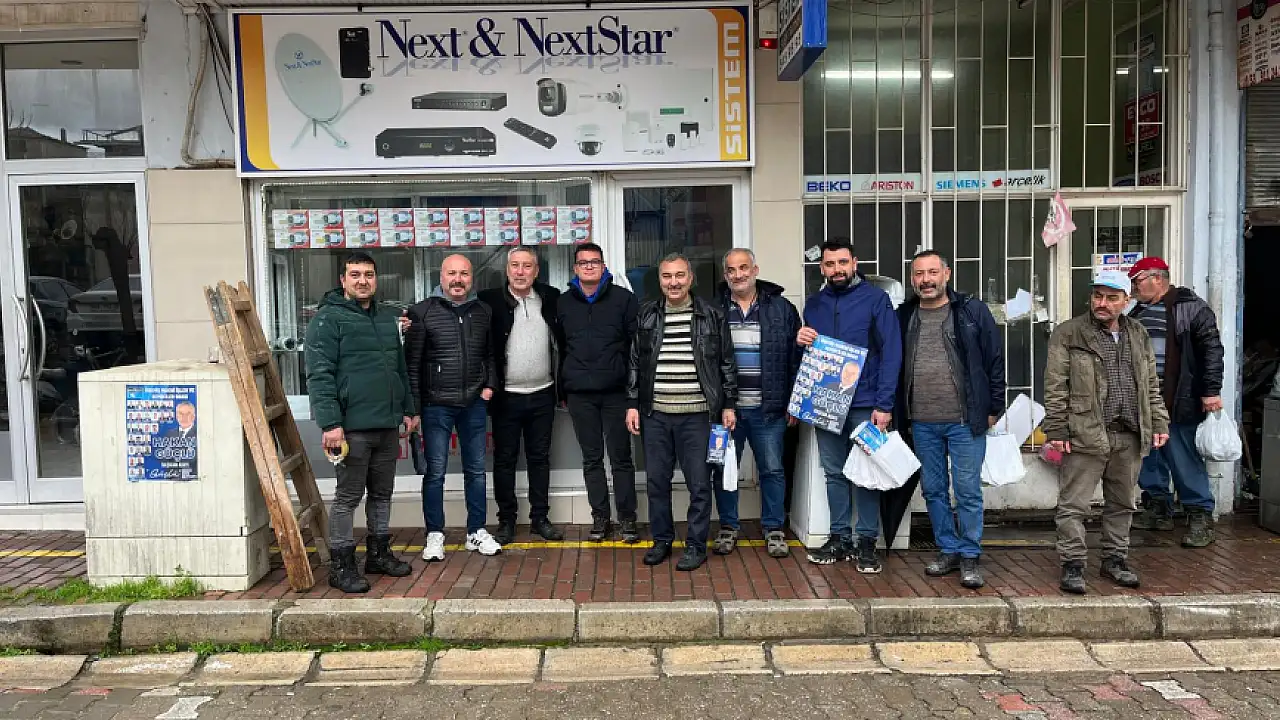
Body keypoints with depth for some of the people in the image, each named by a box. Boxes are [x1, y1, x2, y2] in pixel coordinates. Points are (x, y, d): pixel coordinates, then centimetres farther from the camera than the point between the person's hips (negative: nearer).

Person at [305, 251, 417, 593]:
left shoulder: (387, 316, 15)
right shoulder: (328, 318, -7)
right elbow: (319, 375, -14)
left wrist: (408, 408, 18)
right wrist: (330, 423, -20)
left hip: (388, 424, 7)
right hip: (353, 426, -7)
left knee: (382, 493, 16)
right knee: (348, 496, 1)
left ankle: (379, 553, 29)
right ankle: (341, 565, 12)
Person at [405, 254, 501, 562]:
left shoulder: (483, 312, 7)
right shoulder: (423, 312, -5)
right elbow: (412, 361, -6)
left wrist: (490, 385, 3)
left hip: (474, 403, 4)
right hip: (436, 405, -3)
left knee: (476, 470, 10)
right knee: (435, 472, 3)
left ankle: (477, 532, 21)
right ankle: (434, 536, 15)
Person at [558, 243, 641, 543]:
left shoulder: (623, 298, 0)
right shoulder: (564, 303, 9)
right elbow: (558, 347, 12)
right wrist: (562, 388, 9)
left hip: (615, 392, -2)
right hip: (579, 394, 3)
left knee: (621, 457, 3)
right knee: (591, 459, 9)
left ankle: (627, 518, 13)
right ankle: (600, 517, 19)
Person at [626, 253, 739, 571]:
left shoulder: (712, 315, 0)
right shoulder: (645, 315, 6)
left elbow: (727, 363, 4)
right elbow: (635, 363, 10)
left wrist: (728, 405, 2)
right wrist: (633, 404, 5)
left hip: (697, 414, -2)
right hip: (655, 415, 2)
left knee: (699, 484, 4)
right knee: (657, 481, 10)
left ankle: (696, 545, 17)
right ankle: (661, 540, 26)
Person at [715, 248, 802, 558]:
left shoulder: (782, 309, 3)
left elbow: (796, 359, 4)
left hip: (768, 409, 0)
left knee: (772, 470, 8)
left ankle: (774, 529, 22)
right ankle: (728, 527, 24)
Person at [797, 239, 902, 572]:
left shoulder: (875, 298, -3)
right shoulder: (814, 303, 11)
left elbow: (891, 352, -8)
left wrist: (884, 404, -15)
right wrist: (800, 342, -6)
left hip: (864, 403, -4)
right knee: (834, 473, 10)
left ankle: (867, 541, 13)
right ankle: (840, 538, 19)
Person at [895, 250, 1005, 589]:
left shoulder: (973, 311, -2)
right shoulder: (904, 316, 7)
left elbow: (994, 361, 1)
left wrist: (993, 409, -1)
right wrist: (900, 415, 9)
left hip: (965, 421, -3)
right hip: (922, 423, 4)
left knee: (968, 491, 1)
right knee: (934, 490, 11)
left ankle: (970, 557, 14)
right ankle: (948, 551, 25)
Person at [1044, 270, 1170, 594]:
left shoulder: (1139, 335, 13)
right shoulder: (1068, 334, -4)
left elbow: (1151, 385, 19)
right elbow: (1056, 387, -7)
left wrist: (1159, 423, 12)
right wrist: (1057, 430, -11)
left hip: (1130, 437, 5)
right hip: (1085, 435, -5)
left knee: (1121, 503, 15)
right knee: (1073, 505, -2)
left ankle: (1114, 559, 29)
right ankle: (1073, 565, 7)